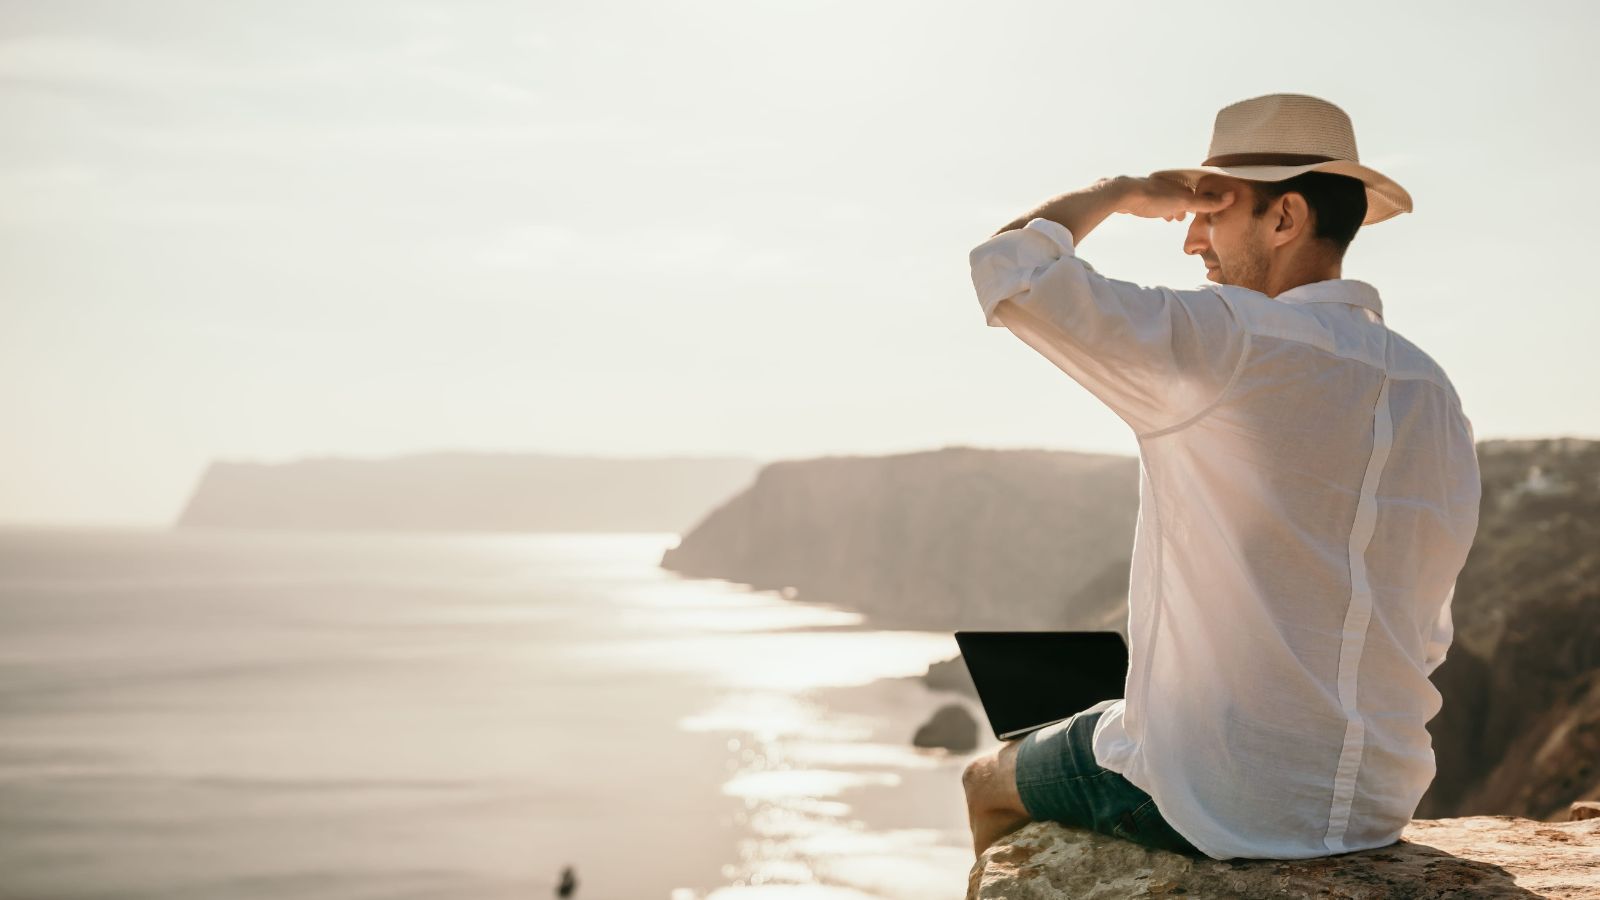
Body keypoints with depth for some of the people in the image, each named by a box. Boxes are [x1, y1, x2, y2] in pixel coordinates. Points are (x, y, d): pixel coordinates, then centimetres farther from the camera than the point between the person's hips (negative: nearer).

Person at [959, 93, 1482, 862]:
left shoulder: (1229, 348, -18)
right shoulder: (1435, 394, 4)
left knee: (989, 782, 22)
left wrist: (1116, 192, -1)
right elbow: (1427, 634, 10)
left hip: (1211, 806, -7)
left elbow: (1006, 266, -18)